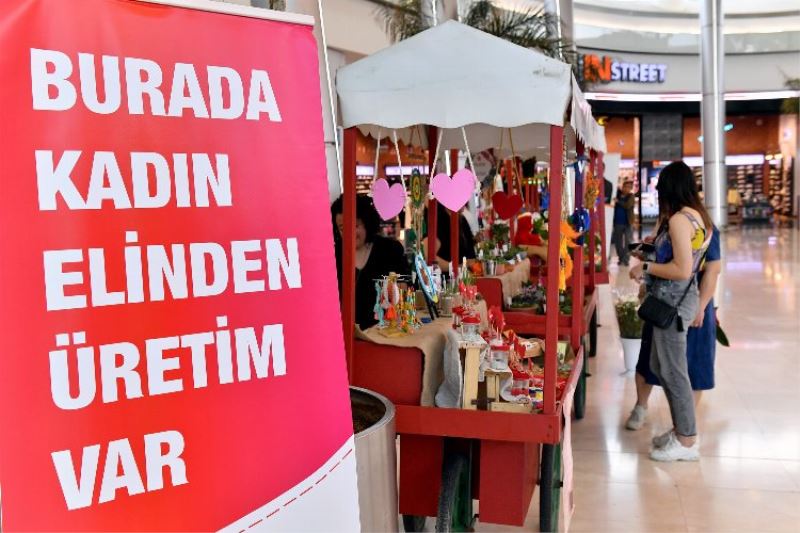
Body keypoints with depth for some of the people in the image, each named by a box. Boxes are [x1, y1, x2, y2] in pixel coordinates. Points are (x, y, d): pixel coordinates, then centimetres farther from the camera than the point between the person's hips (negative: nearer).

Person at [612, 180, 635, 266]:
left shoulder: (631, 196, -3)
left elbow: (627, 205, -19)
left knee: (627, 242, -4)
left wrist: (618, 201, -15)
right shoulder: (617, 194, 7)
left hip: (628, 223, -4)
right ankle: (621, 258, 22)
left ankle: (625, 260, -1)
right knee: (618, 242, 10)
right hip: (617, 222, 4)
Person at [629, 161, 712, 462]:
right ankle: (682, 429, 29)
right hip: (680, 298, 10)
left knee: (673, 371, 0)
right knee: (660, 366, 18)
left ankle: (686, 442, 11)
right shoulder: (698, 216, 10)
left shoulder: (678, 219, -18)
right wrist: (657, 245, 22)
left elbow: (683, 270, -23)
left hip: (673, 301, -10)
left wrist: (646, 268, -13)